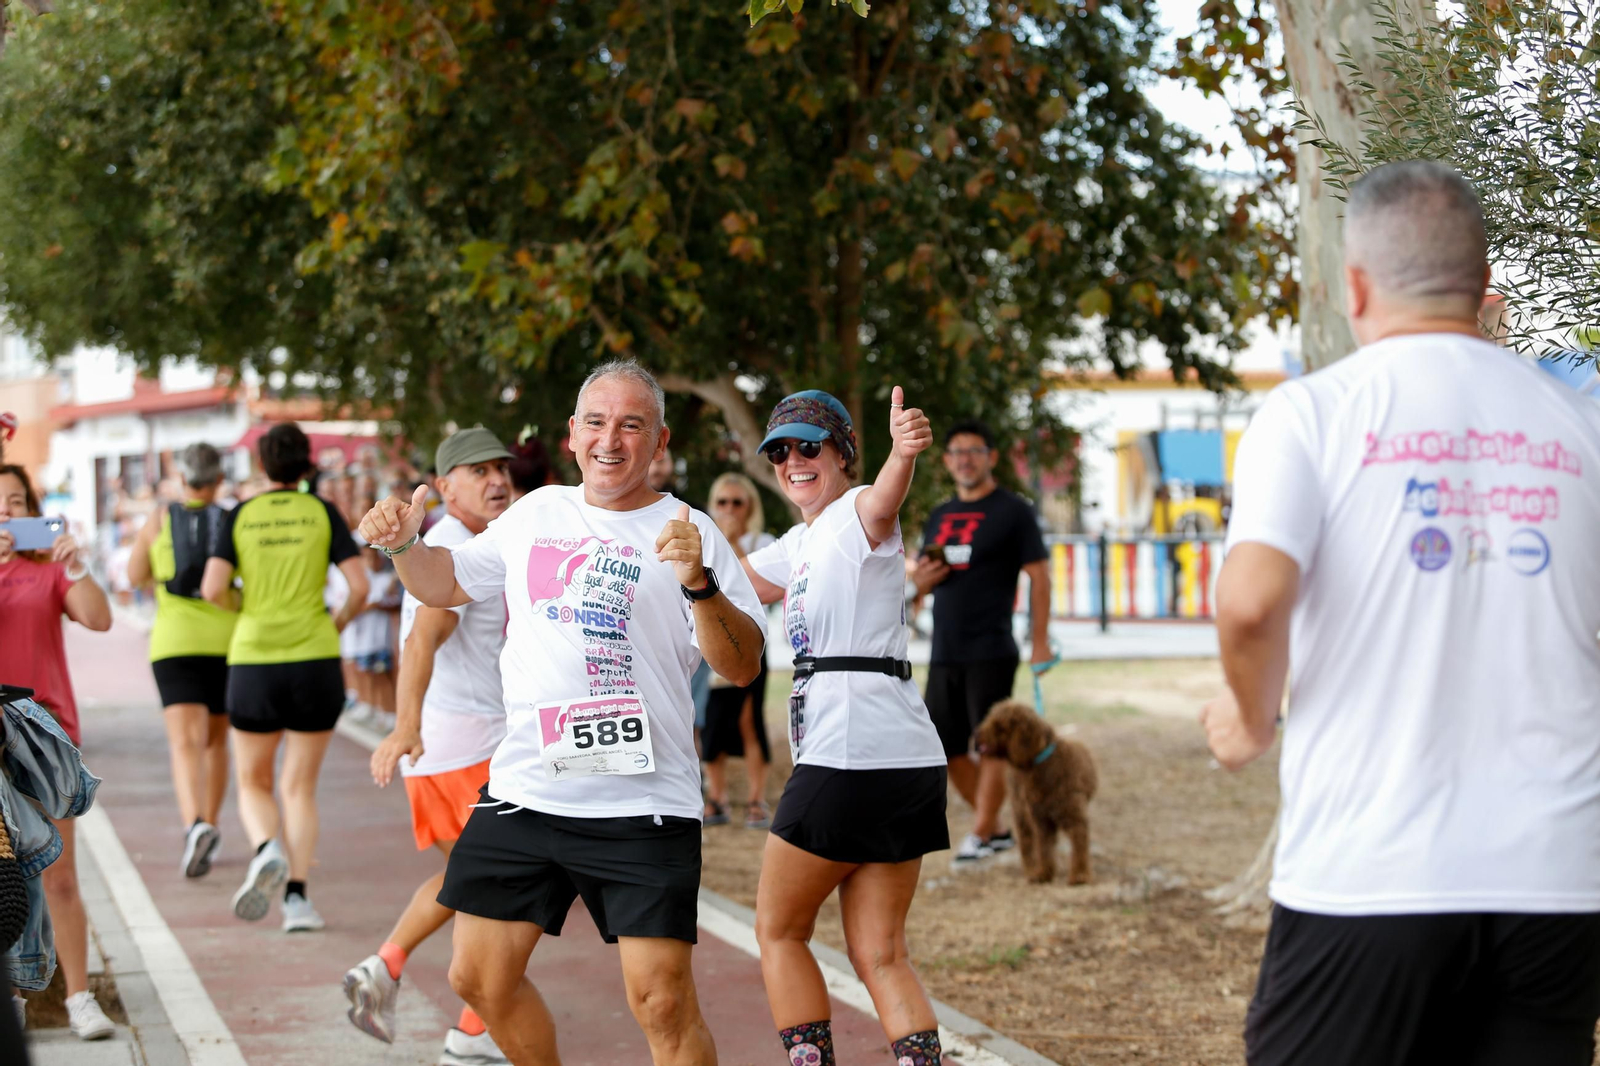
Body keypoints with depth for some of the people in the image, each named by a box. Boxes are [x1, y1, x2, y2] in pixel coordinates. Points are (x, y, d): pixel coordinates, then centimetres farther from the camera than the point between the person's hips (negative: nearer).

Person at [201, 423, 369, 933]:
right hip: (314, 661, 0)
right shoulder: (323, 514, 2)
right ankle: (296, 896, -5)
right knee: (300, 787, 10)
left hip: (253, 661, 0)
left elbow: (213, 589, -8)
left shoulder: (237, 517, 2)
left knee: (254, 785, 14)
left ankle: (267, 850, -18)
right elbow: (359, 587, -5)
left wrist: (245, 606, 13)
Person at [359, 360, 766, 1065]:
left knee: (662, 1001, -11)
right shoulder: (537, 513, 13)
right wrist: (403, 545, 6)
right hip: (522, 792, 5)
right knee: (480, 978, 8)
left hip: (641, 804, -5)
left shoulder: (689, 533, -2)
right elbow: (445, 584, 26)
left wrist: (698, 583, -25)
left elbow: (742, 668, -9)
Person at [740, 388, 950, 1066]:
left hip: (848, 756, -9)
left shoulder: (856, 515, -6)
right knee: (880, 955, 5)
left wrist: (903, 453, -53)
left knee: (778, 931, 6)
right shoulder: (801, 544, 21)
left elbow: (883, 502, -32)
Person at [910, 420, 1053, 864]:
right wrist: (922, 578, -2)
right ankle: (996, 828, 21)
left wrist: (1040, 641, -11)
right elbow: (923, 581, 24)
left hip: (990, 653, -7)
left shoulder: (1012, 511, -3)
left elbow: (1038, 576, -6)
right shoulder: (940, 517, 17)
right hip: (944, 655, 7)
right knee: (947, 748, 9)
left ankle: (980, 835, 1)